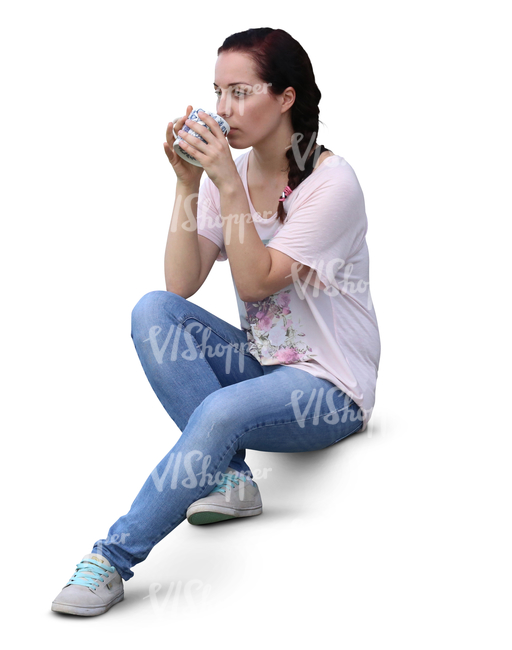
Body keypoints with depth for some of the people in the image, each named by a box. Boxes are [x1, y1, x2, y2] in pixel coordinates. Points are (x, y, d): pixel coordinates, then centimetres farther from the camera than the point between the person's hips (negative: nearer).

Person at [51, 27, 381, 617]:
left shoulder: (331, 183, -15)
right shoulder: (228, 172, 3)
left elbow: (256, 283, -21)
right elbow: (181, 285, -7)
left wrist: (228, 183, -25)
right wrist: (188, 182, -14)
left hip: (330, 388, -6)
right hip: (258, 362, 7)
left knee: (222, 411, -36)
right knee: (153, 310, -19)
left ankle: (113, 557, -24)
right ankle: (229, 477, -18)